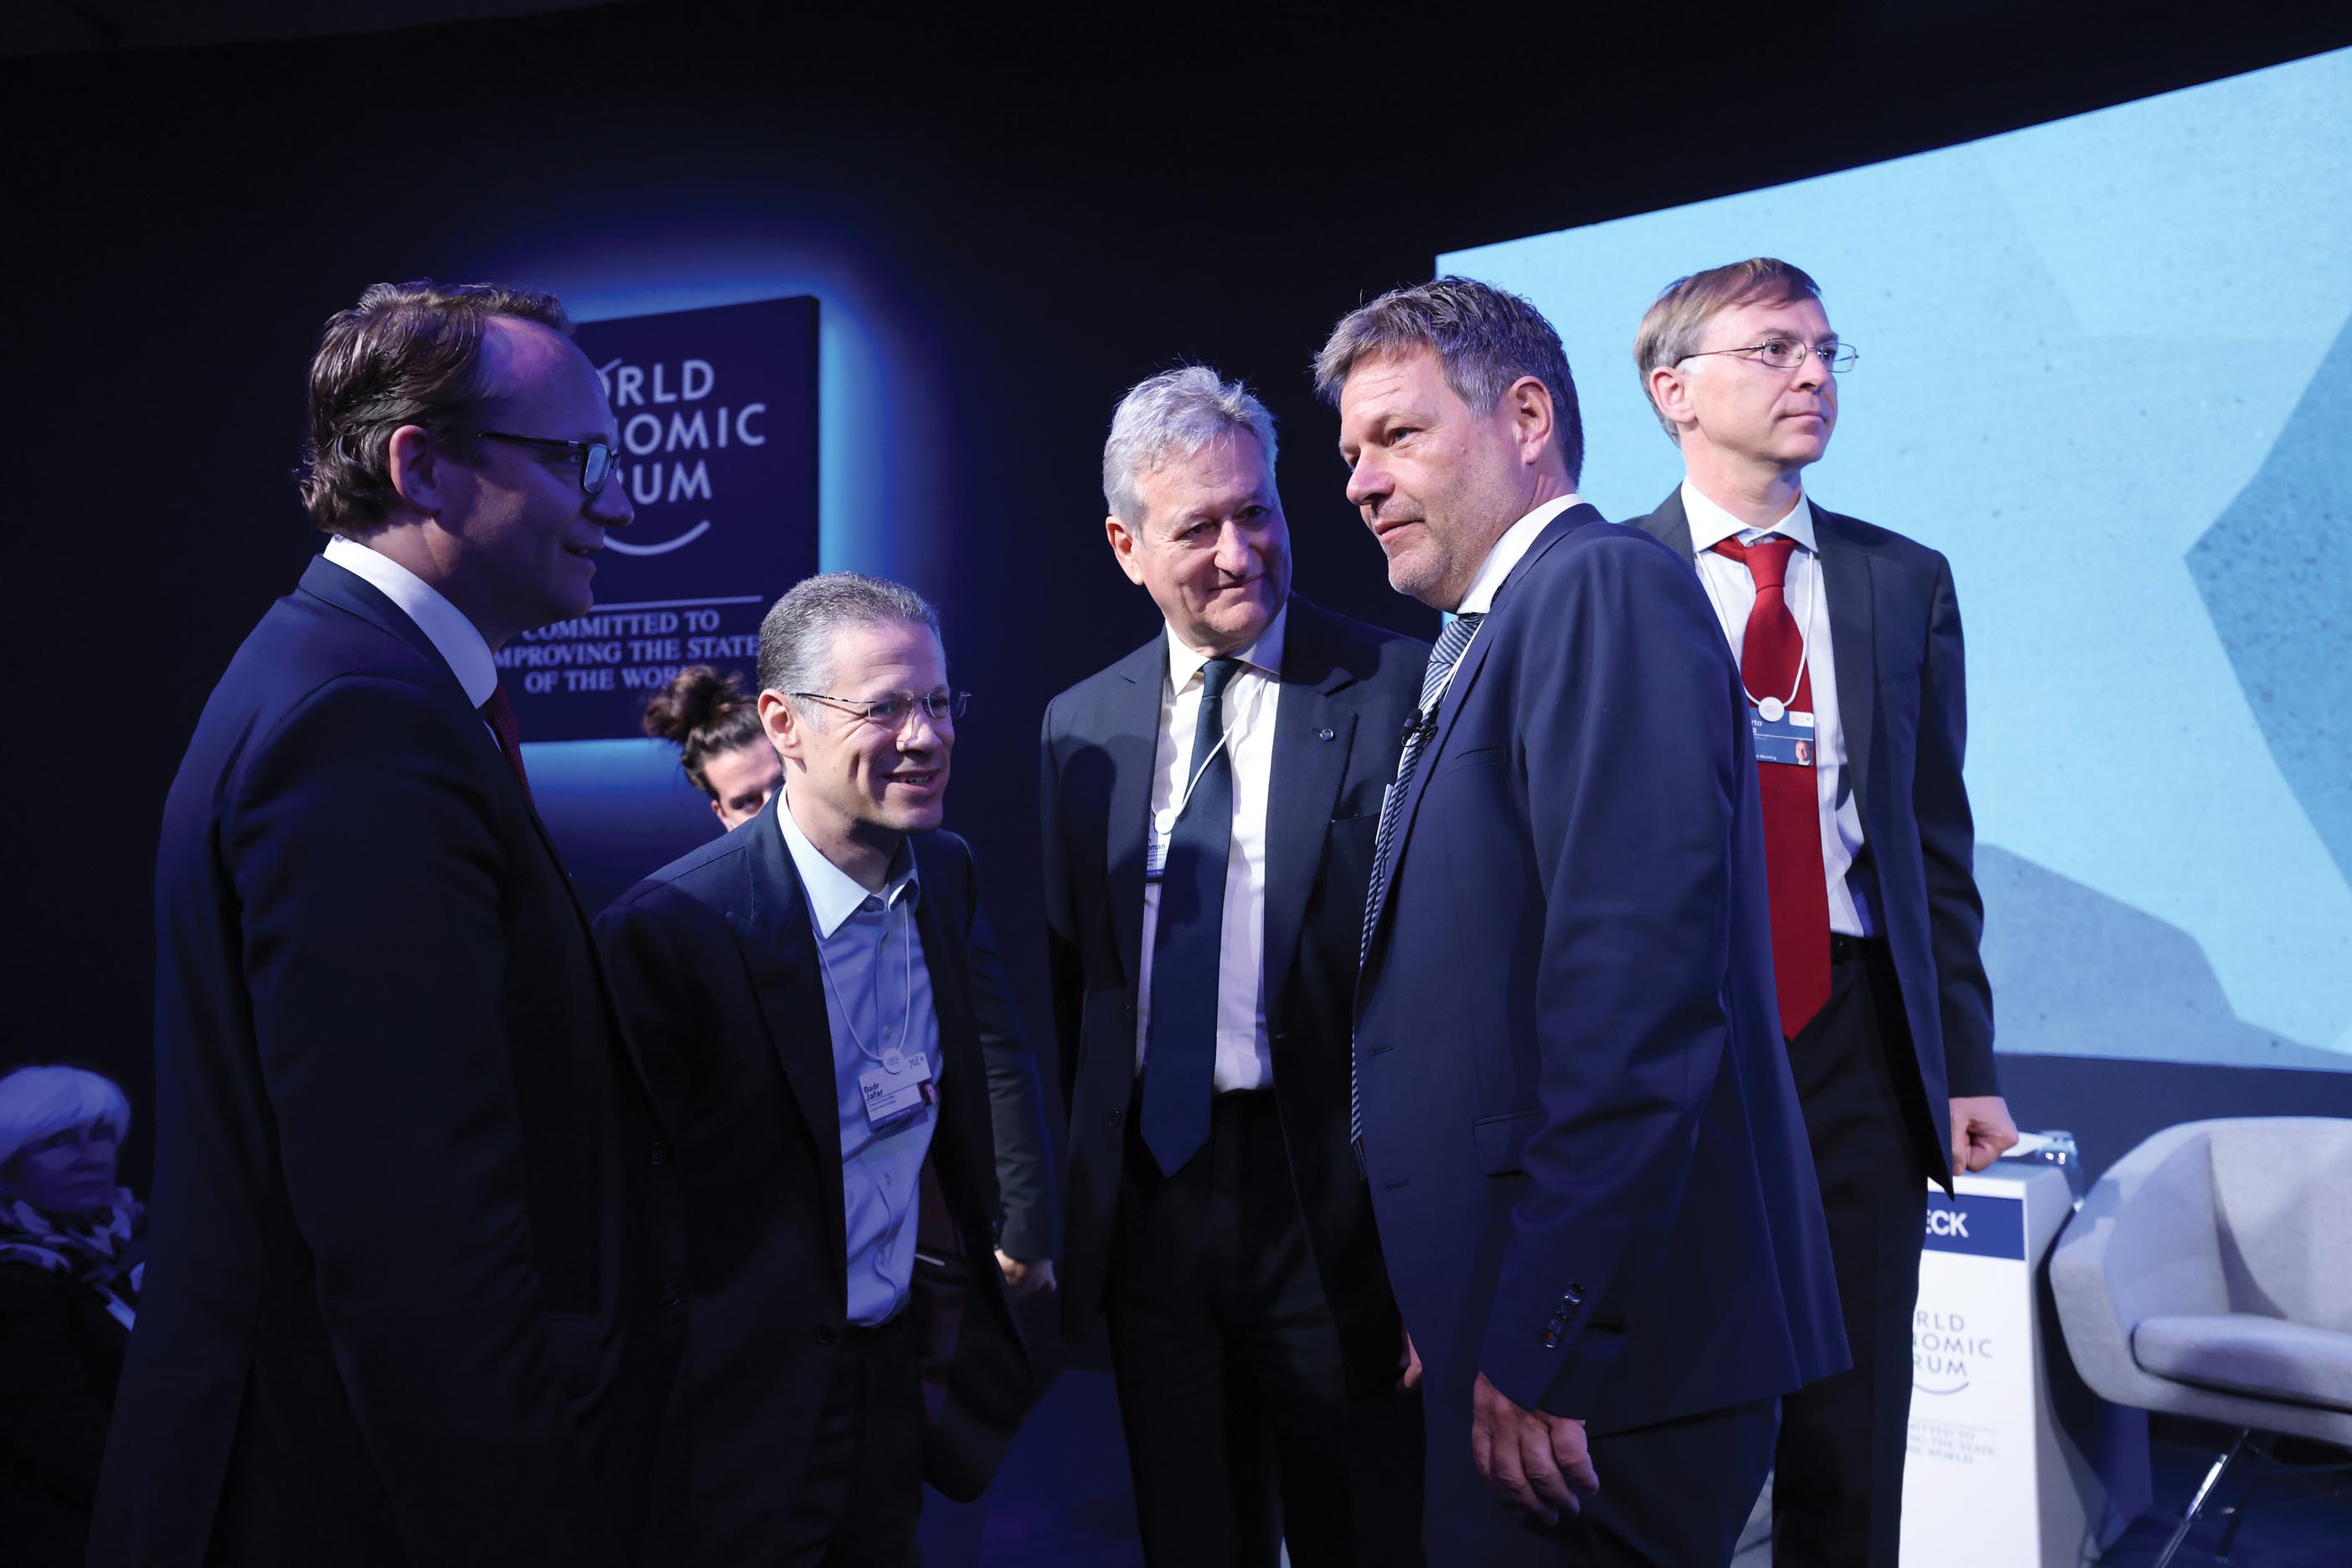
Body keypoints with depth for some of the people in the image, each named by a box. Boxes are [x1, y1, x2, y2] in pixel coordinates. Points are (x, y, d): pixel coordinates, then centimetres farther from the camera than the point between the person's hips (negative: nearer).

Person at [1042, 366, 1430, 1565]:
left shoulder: (1400, 690, -8)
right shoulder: (1081, 726, 7)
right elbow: (1074, 972, 13)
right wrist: (1086, 1202, 12)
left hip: (1330, 1202, -4)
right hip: (1146, 1191, 5)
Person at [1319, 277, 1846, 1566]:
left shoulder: (1603, 589, -14)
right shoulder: (1484, 647, 16)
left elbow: (1639, 985, -24)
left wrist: (1539, 1341, -22)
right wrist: (1463, 1323, 14)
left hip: (1595, 1359, -9)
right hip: (1521, 1329, 9)